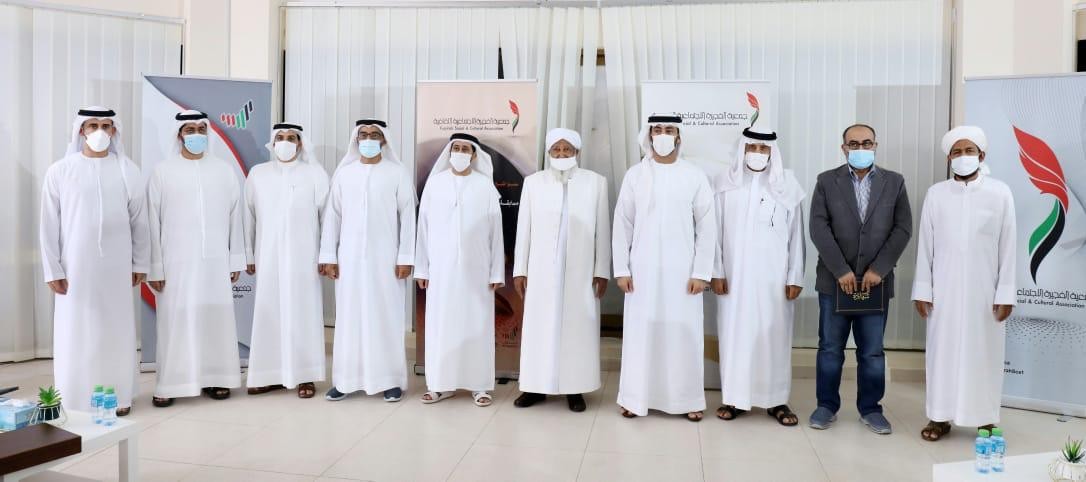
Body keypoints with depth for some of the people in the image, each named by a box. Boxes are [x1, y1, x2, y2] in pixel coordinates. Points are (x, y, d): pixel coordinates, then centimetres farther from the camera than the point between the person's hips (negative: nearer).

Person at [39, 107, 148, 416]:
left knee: (117, 330, 7)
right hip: (75, 267, -1)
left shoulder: (127, 170, 1)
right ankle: (73, 399, 17)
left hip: (116, 266, 1)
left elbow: (138, 220, 5)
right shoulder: (60, 171, -3)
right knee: (75, 332, 5)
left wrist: (140, 263, 6)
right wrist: (52, 270, -4)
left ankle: (118, 396, 18)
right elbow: (49, 225, -1)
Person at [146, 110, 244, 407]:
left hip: (215, 262, 2)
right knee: (176, 323, 2)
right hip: (176, 263, -2)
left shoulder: (224, 171, 5)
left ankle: (214, 378, 18)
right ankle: (169, 384, 12)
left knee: (215, 320, 6)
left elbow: (235, 218, 6)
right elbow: (152, 222, -1)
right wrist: (154, 267, -4)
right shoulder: (163, 172, 0)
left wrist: (236, 260, 4)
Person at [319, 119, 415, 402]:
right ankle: (346, 379, 13)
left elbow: (408, 217, -2)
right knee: (349, 318, 5)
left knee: (386, 318, 2)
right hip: (350, 257, 2)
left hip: (385, 258, -2)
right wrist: (328, 256, 2)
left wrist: (405, 258, -7)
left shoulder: (398, 173, 1)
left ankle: (390, 380, 10)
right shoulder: (343, 173, 7)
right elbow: (332, 215, 7)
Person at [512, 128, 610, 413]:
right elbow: (524, 229, 6)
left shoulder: (596, 183, 2)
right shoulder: (533, 183, 6)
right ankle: (537, 386, 14)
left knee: (578, 328, 4)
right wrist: (519, 269, 3)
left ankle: (574, 389, 14)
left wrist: (602, 271, -2)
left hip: (580, 271, -1)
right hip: (542, 271, 1)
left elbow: (602, 230, 1)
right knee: (540, 328, 4)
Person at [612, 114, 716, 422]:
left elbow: (706, 227, 1)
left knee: (684, 333, 4)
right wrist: (621, 269, -2)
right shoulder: (635, 175, 3)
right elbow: (622, 224, 3)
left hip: (682, 271, 0)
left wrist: (701, 272, -4)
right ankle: (637, 398, 16)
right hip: (642, 270, 1)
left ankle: (689, 400, 17)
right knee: (640, 332, 4)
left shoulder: (695, 176, 1)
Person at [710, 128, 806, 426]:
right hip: (734, 276, 0)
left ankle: (776, 400, 17)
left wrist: (795, 277, -2)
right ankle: (734, 398, 16)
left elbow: (796, 234, 2)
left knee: (774, 336, 6)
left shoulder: (788, 184, 2)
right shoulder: (725, 182, 2)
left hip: (773, 277, 0)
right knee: (734, 334, 4)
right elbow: (716, 231, 2)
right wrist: (716, 272, -3)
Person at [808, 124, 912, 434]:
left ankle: (871, 408, 21)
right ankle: (827, 405, 18)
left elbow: (903, 229, 0)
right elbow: (819, 228, -6)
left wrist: (878, 269, -10)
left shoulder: (894, 182, 6)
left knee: (872, 351, 8)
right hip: (834, 280, -1)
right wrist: (841, 271, -13)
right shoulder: (826, 181, 3)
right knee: (830, 348, 6)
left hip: (875, 281, 1)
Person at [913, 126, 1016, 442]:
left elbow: (1007, 246, -1)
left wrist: (1006, 293, -5)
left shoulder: (1000, 193, 0)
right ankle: (940, 416, 15)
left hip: (984, 290, -1)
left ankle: (987, 419, 19)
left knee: (984, 352, 6)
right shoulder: (936, 194, 3)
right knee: (943, 351, 5)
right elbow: (925, 245, 3)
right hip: (944, 290, 1)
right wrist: (922, 289, 0)